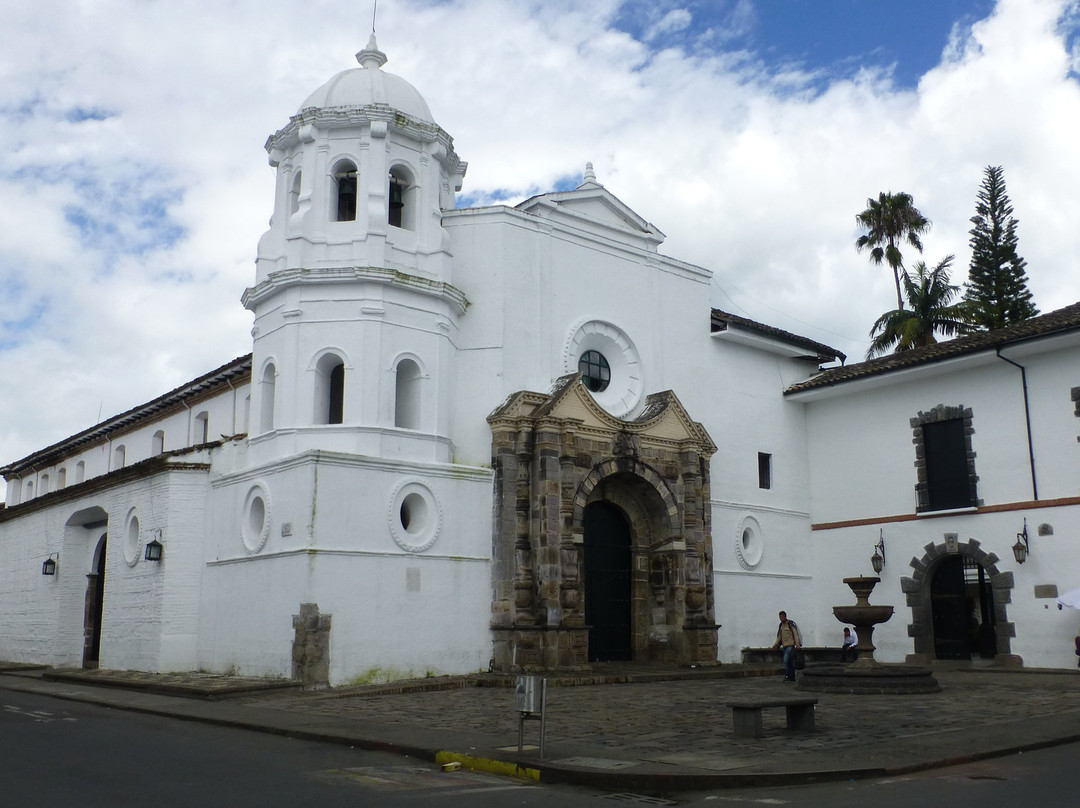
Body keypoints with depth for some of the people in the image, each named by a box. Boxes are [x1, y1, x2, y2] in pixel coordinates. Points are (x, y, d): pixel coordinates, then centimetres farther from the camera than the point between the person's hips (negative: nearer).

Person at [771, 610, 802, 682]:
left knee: (786, 660, -17)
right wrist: (776, 644, 10)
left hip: (790, 645, -7)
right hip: (785, 645, 7)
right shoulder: (781, 625, 14)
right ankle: (792, 678, 13)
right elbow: (779, 636, 20)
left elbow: (796, 634, -11)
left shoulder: (791, 624, -7)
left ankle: (787, 676, -16)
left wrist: (797, 644, -18)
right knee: (789, 662, 9)